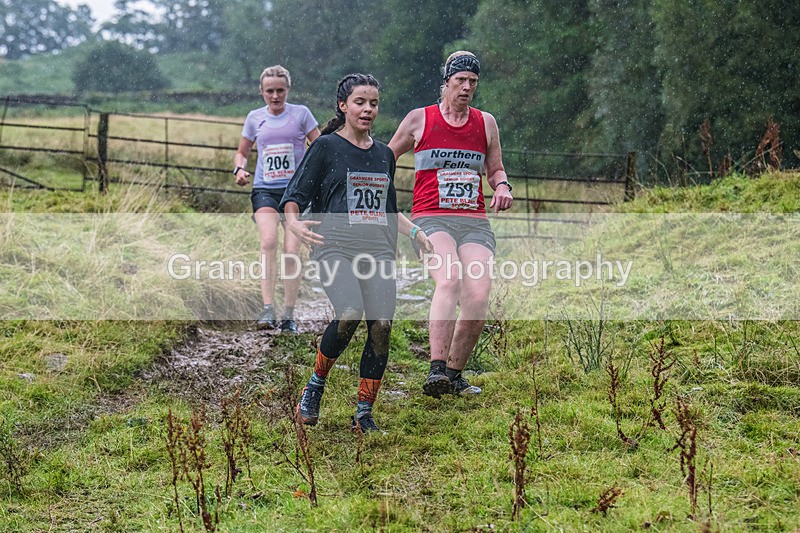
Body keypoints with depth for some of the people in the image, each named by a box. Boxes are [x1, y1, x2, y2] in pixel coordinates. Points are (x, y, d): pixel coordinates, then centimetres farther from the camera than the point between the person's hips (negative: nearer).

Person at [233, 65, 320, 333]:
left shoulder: (301, 113, 3)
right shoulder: (255, 118, 10)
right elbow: (242, 152, 21)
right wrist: (239, 169, 0)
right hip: (265, 190, 1)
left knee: (292, 251, -8)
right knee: (268, 242, -24)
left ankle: (288, 316, 3)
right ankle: (268, 308, -26)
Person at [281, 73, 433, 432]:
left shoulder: (384, 154, 19)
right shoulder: (326, 147, 4)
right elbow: (294, 195, 1)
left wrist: (415, 232, 18)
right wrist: (294, 223, -18)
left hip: (378, 250, 5)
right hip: (335, 246, -5)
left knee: (381, 325, -10)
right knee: (349, 314, -26)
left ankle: (364, 414, 1)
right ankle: (314, 388, -2)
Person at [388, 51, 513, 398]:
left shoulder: (485, 123, 16)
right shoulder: (420, 119, 7)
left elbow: (495, 169, 27)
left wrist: (502, 187, 5)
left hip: (474, 221, 3)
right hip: (430, 219, -3)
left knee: (479, 297, -15)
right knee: (449, 280, -31)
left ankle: (455, 374, 5)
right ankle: (437, 370, -37)